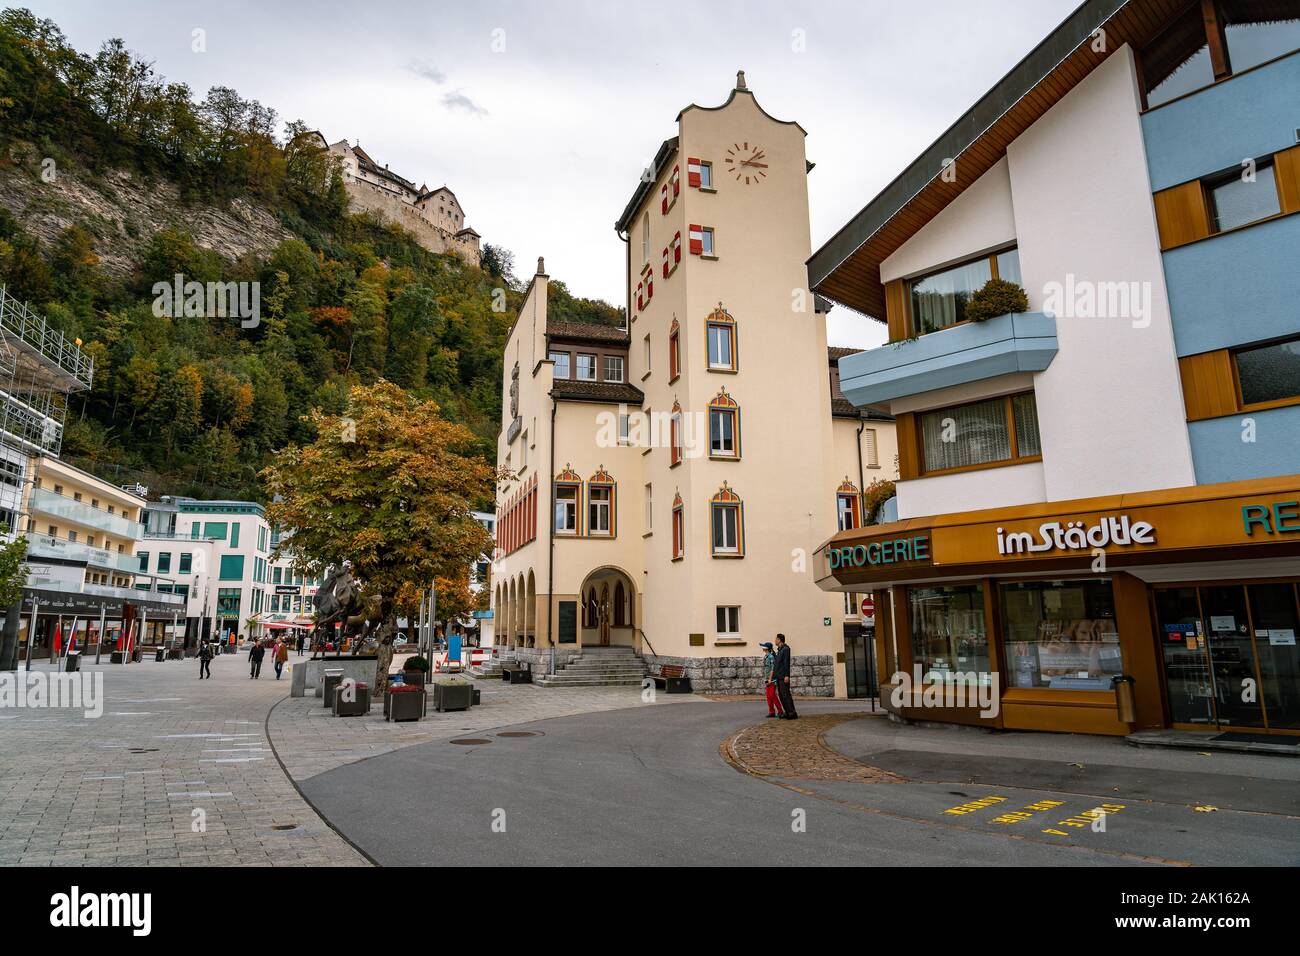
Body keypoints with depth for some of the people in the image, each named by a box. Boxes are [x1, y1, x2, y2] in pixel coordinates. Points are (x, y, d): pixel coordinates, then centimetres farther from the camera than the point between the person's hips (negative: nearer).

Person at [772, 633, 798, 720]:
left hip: (783, 677, -9)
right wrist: (774, 675, 24)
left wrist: (787, 675, -20)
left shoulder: (786, 649, -10)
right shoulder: (779, 650, 17)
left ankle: (792, 713, -7)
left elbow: (787, 663, -16)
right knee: (781, 695, 8)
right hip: (779, 677, 9)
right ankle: (787, 713, 11)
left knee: (786, 695, -9)